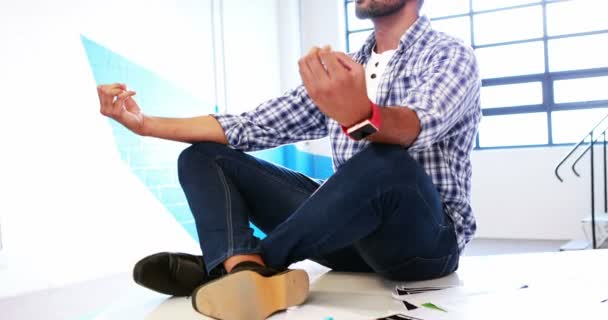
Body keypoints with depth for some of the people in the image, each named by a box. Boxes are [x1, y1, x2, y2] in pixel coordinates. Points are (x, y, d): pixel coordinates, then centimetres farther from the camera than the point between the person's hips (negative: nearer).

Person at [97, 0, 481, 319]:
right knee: (203, 156, -2)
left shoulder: (450, 56, -3)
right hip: (352, 230, 6)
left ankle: (221, 268, -23)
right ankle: (247, 275, -31)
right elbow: (256, 126, 11)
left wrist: (362, 117, -50)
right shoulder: (345, 68, 16)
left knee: (387, 163, -39)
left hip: (426, 237, -5)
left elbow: (418, 127, -26)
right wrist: (145, 123, 2)